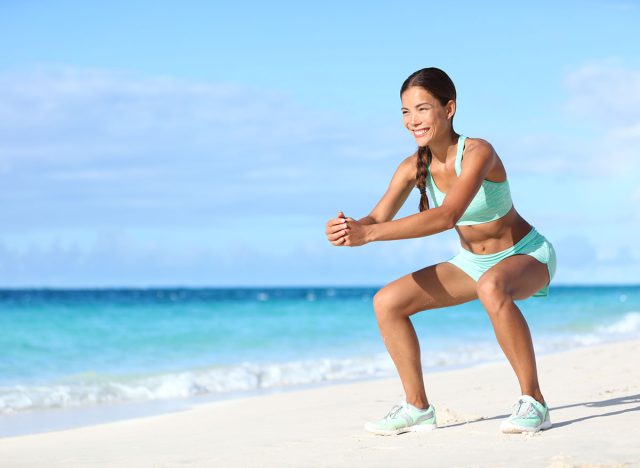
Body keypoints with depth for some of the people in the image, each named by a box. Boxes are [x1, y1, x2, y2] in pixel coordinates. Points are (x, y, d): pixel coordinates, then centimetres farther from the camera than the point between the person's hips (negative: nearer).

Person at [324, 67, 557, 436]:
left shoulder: (478, 153, -30)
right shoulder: (414, 167, -10)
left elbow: (447, 216, -43)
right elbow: (379, 218, -13)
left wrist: (369, 234, -48)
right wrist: (350, 231, -38)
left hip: (527, 256, -7)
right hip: (473, 263, 7)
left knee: (492, 288, -41)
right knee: (387, 302, -3)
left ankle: (534, 403, -28)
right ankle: (417, 408, 9)